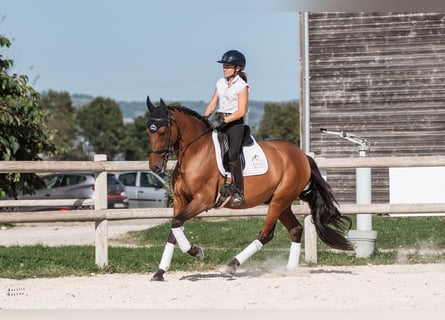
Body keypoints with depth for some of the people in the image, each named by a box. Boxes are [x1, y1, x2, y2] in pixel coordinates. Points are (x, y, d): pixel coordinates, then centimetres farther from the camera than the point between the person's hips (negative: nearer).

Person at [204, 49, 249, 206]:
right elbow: (212, 104, 15)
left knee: (232, 154, -20)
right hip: (218, 120, 7)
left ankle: (238, 192, -17)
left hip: (234, 122, -7)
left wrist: (223, 121, -19)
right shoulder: (220, 83, 14)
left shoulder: (242, 86, -5)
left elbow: (241, 112, -11)